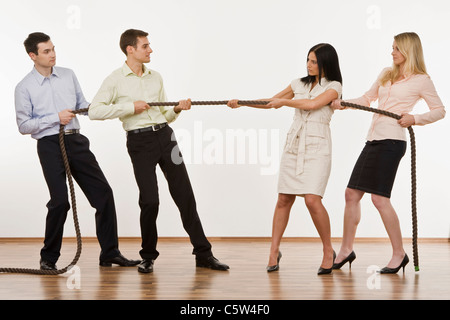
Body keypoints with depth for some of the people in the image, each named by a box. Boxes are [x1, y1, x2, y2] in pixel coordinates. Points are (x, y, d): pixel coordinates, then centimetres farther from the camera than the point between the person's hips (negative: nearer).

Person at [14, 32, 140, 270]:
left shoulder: (68, 75, 12)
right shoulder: (24, 88, -1)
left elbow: (83, 105, 18)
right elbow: (23, 125, -4)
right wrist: (56, 117, -12)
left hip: (76, 141, 5)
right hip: (49, 145, -5)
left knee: (103, 192, 0)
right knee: (60, 200, -12)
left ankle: (110, 253, 10)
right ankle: (48, 257, 7)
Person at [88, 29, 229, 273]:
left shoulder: (156, 77, 16)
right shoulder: (116, 80, -1)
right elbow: (94, 111, -12)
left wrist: (177, 109, 1)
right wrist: (130, 107, -14)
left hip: (164, 135, 5)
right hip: (139, 141, -5)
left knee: (184, 195, 3)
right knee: (150, 200, -8)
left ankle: (203, 254, 9)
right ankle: (148, 256, 12)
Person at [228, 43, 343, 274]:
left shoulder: (333, 87, -1)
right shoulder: (299, 84, 13)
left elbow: (312, 104, -18)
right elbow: (270, 102, 22)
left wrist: (284, 101, -5)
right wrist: (241, 102, 14)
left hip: (317, 147, -4)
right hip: (294, 145, 5)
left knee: (312, 199, -17)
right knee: (283, 200, 2)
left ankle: (328, 251, 0)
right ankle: (274, 251, 14)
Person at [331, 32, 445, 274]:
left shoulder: (421, 80, 1)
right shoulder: (386, 74, 19)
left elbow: (440, 110, 5)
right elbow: (367, 99, 26)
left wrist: (415, 119, -10)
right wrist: (342, 104, 12)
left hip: (391, 141, -7)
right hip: (373, 140, 7)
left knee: (379, 198, -12)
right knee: (352, 193, 5)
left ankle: (399, 254, 2)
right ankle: (346, 250, 17)